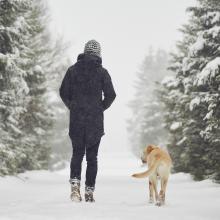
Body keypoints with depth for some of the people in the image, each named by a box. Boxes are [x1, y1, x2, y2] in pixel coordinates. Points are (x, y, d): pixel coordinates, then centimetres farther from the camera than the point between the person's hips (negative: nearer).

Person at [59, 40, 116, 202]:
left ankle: (75, 183, -8)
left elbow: (63, 93, 2)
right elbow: (110, 95, -4)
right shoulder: (102, 72, -2)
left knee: (77, 153, 13)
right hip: (95, 121, -1)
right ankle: (89, 191, 5)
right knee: (92, 156, 6)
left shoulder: (73, 70, 2)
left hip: (76, 120, 1)